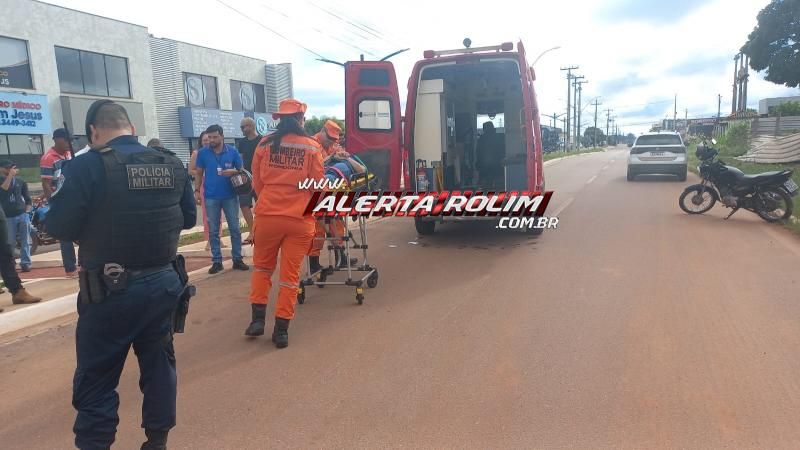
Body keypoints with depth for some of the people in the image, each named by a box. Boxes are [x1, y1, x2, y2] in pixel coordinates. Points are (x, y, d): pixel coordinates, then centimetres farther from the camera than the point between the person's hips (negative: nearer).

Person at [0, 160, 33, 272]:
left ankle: (25, 263, 7)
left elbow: (28, 199, 13)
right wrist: (10, 175, -20)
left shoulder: (20, 182, 10)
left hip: (22, 215, 2)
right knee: (10, 242, 1)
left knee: (25, 241, 2)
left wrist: (26, 211, 2)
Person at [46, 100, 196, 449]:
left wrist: (94, 225, 9)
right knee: (159, 363, 20)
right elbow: (188, 218, 11)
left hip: (111, 289, -5)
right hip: (165, 281, 5)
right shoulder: (173, 165, 2)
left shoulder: (88, 166, -13)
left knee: (96, 379, 10)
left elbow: (59, 227, -11)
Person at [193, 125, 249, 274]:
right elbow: (199, 173, 9)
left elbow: (241, 170, 3)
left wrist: (233, 172, -18)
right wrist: (197, 190, 1)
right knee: (213, 231, 6)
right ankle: (217, 261, 15)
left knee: (235, 228, 4)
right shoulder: (203, 153, 1)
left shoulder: (233, 151, -2)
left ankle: (237, 259, 14)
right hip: (211, 197, 1)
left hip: (230, 195, -1)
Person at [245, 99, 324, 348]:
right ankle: (281, 329, 13)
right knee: (290, 274, 8)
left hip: (267, 215, 1)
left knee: (262, 267, 22)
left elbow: (257, 183, 10)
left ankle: (258, 318, 17)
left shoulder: (264, 144, 1)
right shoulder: (311, 146, -3)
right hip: (300, 218, -1)